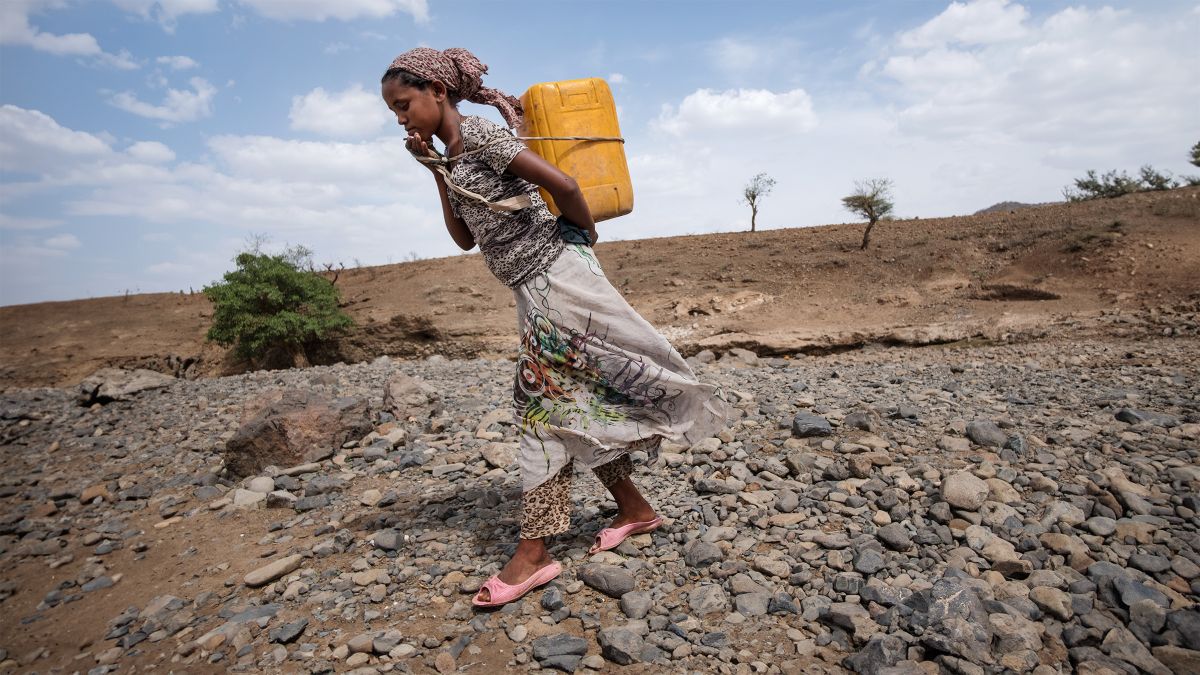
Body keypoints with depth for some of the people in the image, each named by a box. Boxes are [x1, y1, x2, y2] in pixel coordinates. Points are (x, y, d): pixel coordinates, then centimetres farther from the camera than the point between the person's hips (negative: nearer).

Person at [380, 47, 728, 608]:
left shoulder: (477, 133, -11)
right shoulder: (454, 154, 16)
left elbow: (562, 184, -20)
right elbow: (465, 238, 15)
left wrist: (586, 235, -3)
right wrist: (434, 170, 10)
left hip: (555, 274, -9)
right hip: (534, 288, 9)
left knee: (543, 403, -6)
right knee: (567, 400, 11)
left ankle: (534, 551, 5)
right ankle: (634, 508, 25)